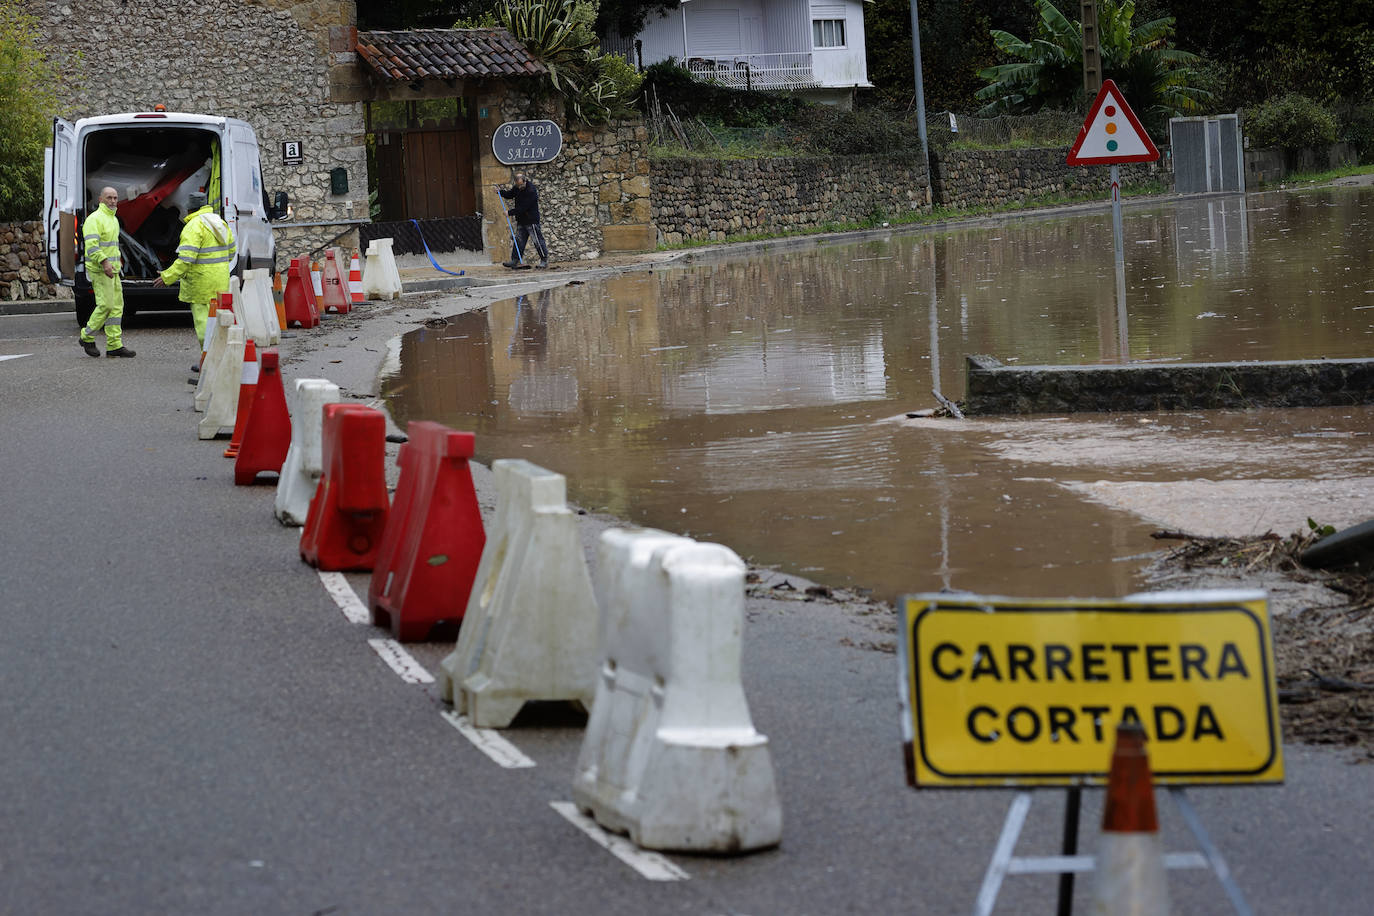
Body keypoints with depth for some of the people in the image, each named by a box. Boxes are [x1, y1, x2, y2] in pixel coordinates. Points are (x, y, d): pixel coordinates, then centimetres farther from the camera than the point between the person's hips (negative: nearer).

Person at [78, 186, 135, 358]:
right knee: (106, 305, -12)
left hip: (112, 270, 9)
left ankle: (114, 345, 5)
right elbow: (91, 245, -22)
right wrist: (104, 263, -30)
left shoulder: (114, 219, 19)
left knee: (117, 306, 4)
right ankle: (87, 337, 4)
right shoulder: (95, 219, -12)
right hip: (99, 270, -9)